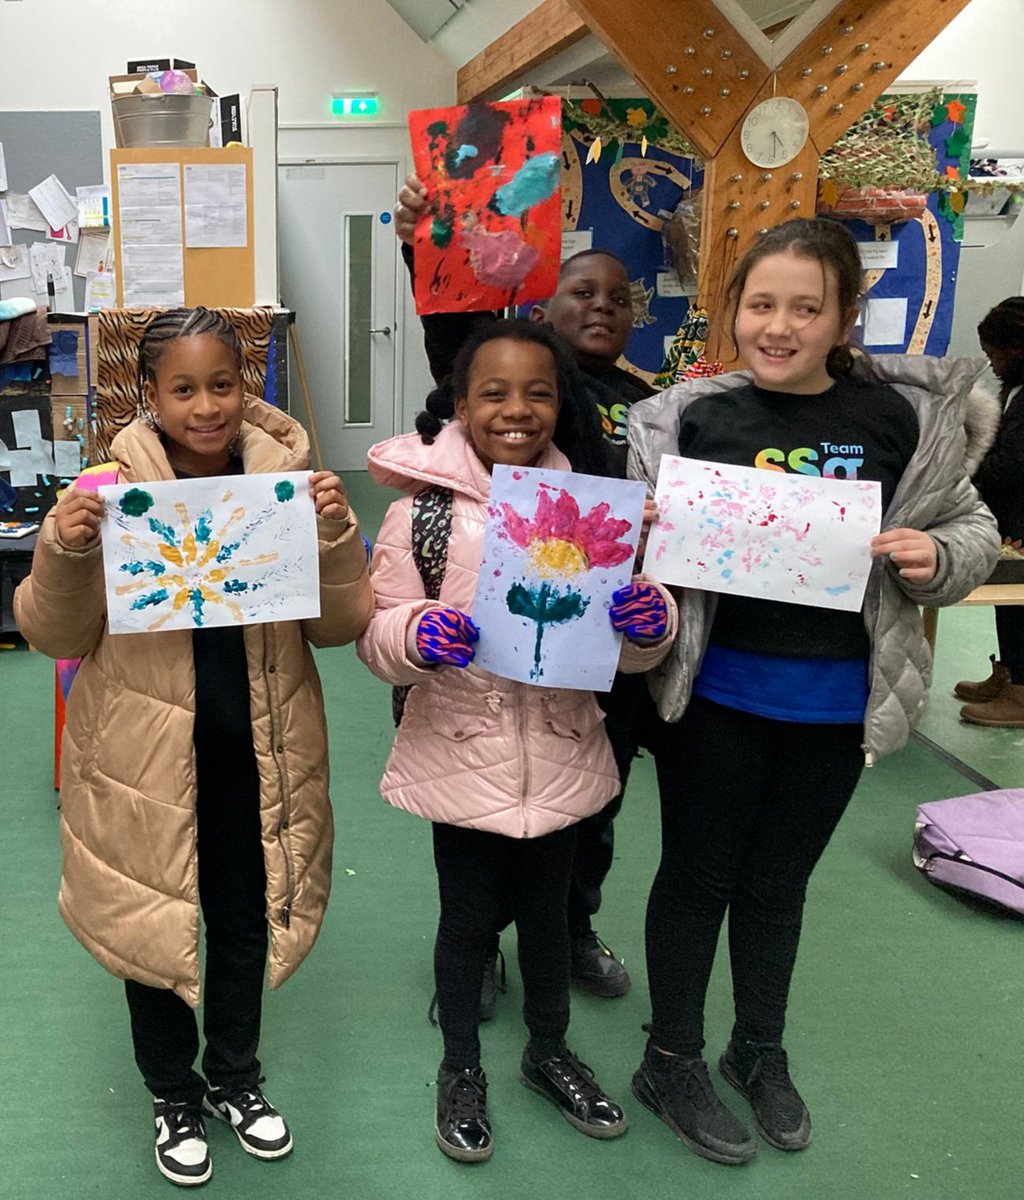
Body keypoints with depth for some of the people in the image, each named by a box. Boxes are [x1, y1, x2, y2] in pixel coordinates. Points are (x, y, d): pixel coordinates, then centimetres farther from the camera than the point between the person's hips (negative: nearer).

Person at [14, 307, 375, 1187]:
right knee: (150, 924, 15)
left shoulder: (286, 474, -6)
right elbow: (55, 636, -4)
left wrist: (335, 536, -21)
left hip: (256, 750, 2)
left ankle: (235, 1078, 46)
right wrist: (64, 549, -23)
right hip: (147, 752, -1)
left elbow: (339, 626, -3)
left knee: (246, 920, 19)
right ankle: (175, 1095, 41)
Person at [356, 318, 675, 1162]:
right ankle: (462, 1068, 41)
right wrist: (415, 634, -30)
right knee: (469, 919, 15)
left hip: (562, 758, 3)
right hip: (463, 759, -3)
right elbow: (376, 635, -9)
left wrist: (651, 621, -20)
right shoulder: (422, 510, -10)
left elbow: (628, 644, 3)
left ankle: (549, 1052, 47)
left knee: (547, 912, 22)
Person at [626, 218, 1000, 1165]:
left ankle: (761, 1051, 43)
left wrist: (938, 556, -16)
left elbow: (975, 530, 5)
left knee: (779, 878, 20)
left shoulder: (900, 414, -4)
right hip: (718, 694, -2)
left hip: (840, 701, 2)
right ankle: (672, 1062, 34)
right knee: (700, 873, 13)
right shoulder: (693, 418, -8)